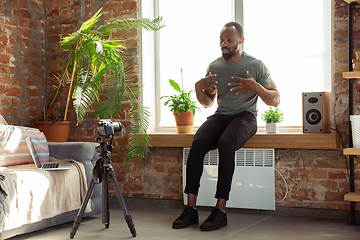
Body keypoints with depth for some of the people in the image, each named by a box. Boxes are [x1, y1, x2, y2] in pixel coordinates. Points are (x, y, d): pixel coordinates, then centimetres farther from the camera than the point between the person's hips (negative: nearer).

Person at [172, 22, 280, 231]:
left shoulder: (256, 65, -2)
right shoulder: (214, 66, 10)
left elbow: (275, 100, -4)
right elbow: (208, 102, 18)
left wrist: (256, 87, -22)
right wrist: (199, 87, -4)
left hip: (245, 116, -3)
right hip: (221, 116, 4)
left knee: (225, 143, -36)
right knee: (197, 143, -28)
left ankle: (221, 210, -33)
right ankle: (191, 209, -28)